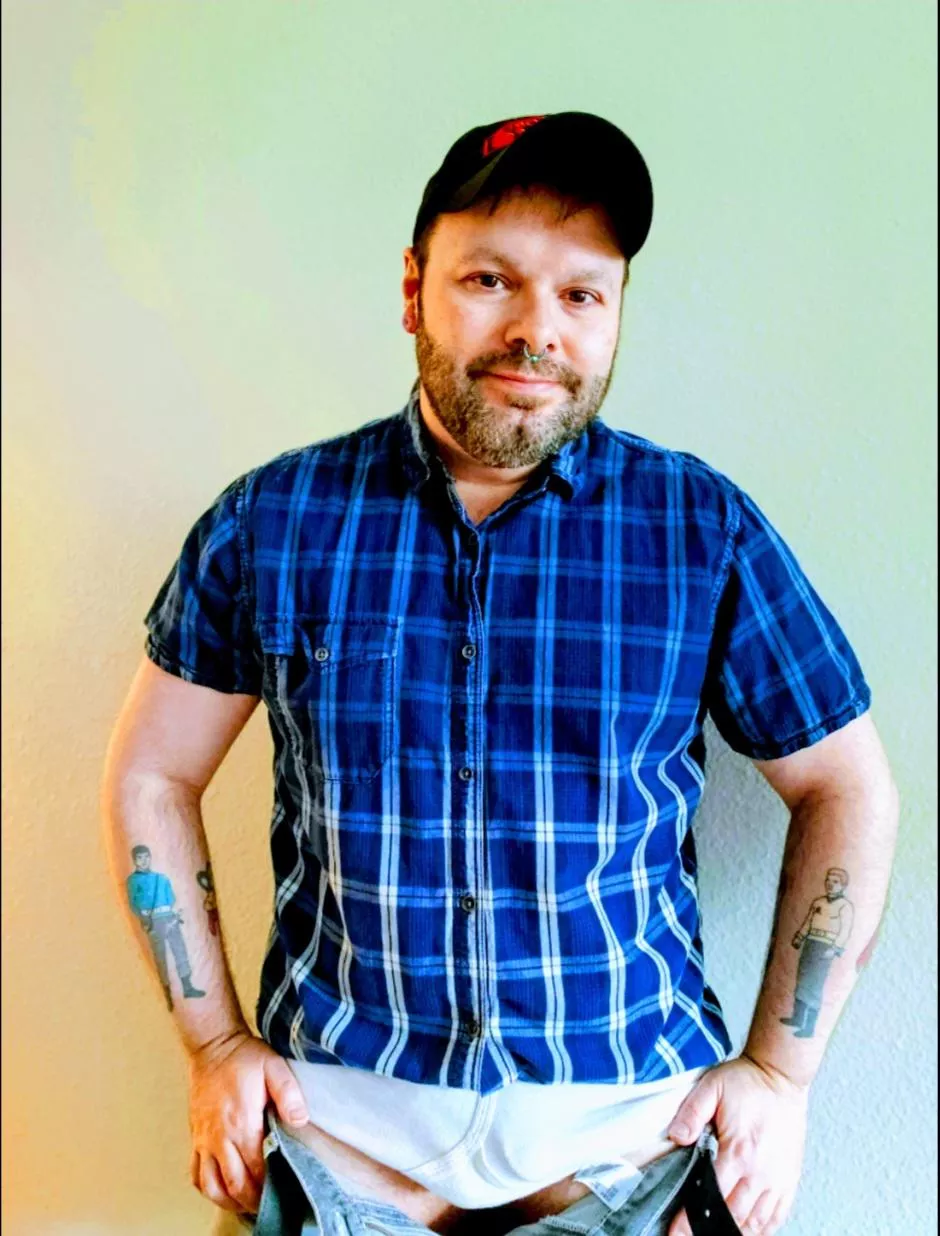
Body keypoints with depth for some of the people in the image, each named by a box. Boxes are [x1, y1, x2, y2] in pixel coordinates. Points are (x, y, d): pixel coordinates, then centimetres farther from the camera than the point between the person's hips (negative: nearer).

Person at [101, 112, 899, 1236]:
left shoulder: (707, 530, -7)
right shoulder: (271, 521, -5)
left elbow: (848, 794, 2)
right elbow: (151, 774, 4)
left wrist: (780, 1071, -2)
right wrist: (216, 1044, 0)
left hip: (631, 1124, 0)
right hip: (337, 1119, 1)